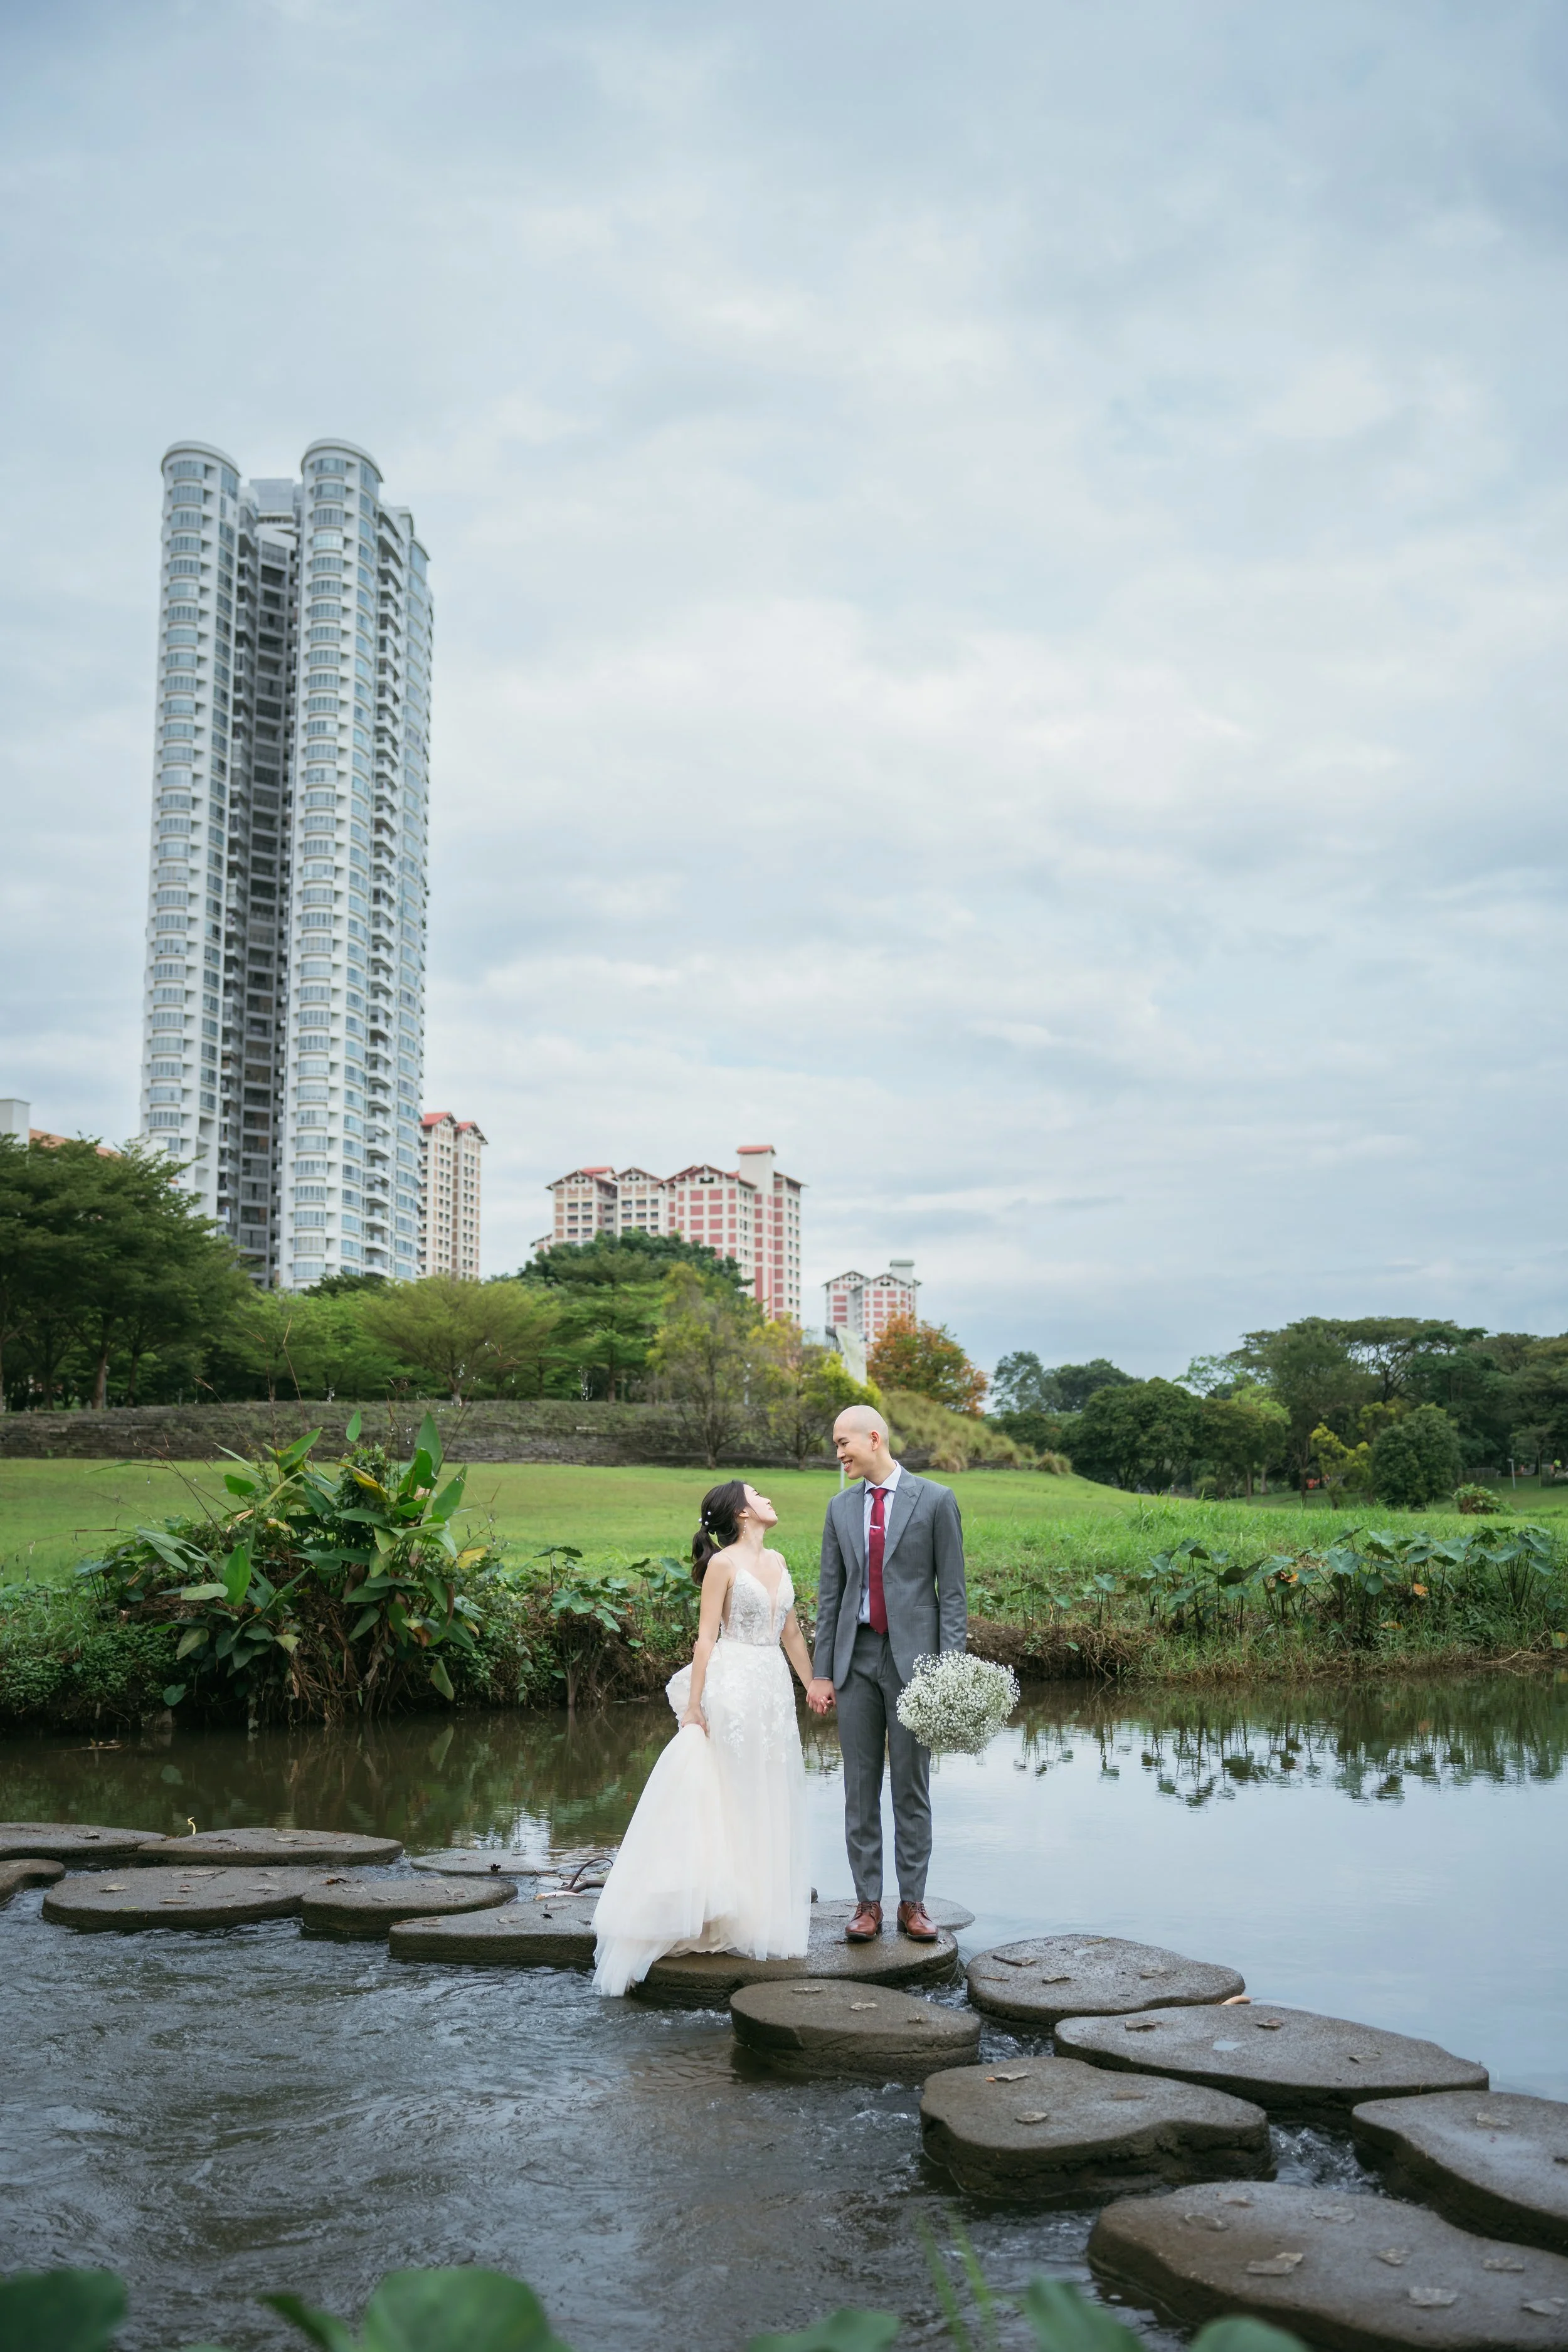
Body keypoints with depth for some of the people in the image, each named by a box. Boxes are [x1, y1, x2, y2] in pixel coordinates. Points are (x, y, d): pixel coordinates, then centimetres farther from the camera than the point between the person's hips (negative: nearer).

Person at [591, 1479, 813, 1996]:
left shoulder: (776, 1562, 13)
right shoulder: (723, 1563, -7)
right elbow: (706, 1637, -9)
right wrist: (694, 1706, -12)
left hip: (774, 1688, 7)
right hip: (734, 1687, -7)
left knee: (770, 1806, 9)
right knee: (726, 1802, -2)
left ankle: (763, 1917, 17)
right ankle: (723, 1917, 4)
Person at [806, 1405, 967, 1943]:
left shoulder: (935, 1500, -2)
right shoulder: (840, 1507, 10)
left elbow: (952, 1591, -3)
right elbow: (830, 1593, 11)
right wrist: (820, 1672, 7)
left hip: (912, 1656, -4)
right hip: (856, 1656, 4)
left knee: (911, 1787, 4)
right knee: (860, 1786, 6)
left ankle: (912, 1901, 13)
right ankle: (868, 1903, 13)